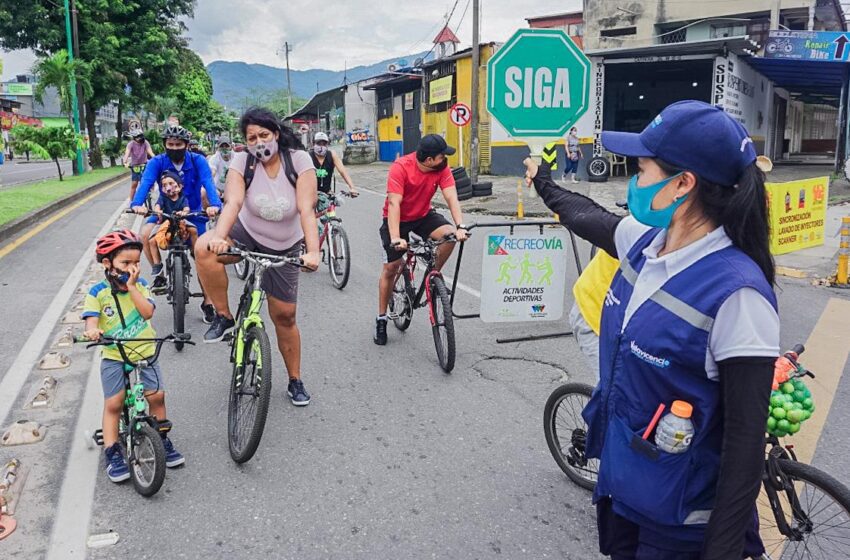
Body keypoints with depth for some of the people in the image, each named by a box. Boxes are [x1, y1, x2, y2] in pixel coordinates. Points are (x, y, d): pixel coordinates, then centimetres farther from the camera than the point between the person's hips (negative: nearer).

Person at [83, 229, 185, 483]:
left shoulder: (140, 285, 3)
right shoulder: (98, 292, -4)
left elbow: (147, 312, -11)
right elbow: (91, 319, -15)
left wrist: (131, 286, -16)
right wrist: (93, 330, -38)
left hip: (144, 353, 2)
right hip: (113, 357, -2)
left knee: (157, 395, -2)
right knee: (113, 404, -3)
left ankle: (162, 441, 17)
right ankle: (113, 454, 6)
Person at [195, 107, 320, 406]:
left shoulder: (298, 159, -18)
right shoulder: (242, 162, -15)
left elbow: (306, 209, -27)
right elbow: (233, 203, -31)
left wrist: (313, 252, -42)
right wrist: (219, 237, -50)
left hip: (285, 247, 0)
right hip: (247, 234, 1)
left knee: (285, 316, 4)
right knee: (204, 248, -32)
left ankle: (295, 381, 25)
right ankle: (224, 317, -12)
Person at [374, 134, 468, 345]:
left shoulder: (442, 167, -16)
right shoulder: (400, 167, -28)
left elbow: (451, 197, -23)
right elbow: (394, 203, -34)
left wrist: (460, 227, -38)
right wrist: (395, 238, -44)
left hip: (423, 215, 3)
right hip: (397, 219, -3)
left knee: (450, 235, -26)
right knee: (390, 268, -2)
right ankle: (381, 320, 14)